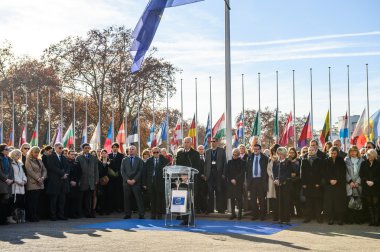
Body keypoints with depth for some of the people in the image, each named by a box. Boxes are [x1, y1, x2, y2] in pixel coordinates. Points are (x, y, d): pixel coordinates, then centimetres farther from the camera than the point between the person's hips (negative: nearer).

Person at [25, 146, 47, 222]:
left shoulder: (39, 161, 19)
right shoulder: (28, 161, -1)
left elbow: (44, 170, 13)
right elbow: (30, 171, -11)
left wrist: (43, 177, -5)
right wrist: (38, 178, -15)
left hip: (40, 184, 6)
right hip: (32, 184, -6)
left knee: (37, 201, 4)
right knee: (32, 201, -6)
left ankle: (36, 217, 7)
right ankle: (32, 217, -3)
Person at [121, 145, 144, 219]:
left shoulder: (139, 160, 6)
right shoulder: (124, 160, 12)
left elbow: (140, 171, -1)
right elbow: (122, 171, 6)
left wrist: (134, 180, -11)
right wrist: (127, 180, -7)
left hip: (136, 182, -2)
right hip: (126, 182, 2)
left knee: (139, 198, -4)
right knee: (127, 199, 2)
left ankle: (141, 214, -3)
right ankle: (128, 214, 8)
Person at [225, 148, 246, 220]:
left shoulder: (242, 162, 1)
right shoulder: (230, 162, 11)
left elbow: (242, 173, -5)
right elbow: (227, 172, 9)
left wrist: (236, 180, -12)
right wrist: (231, 180, -3)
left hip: (239, 183, -3)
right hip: (230, 183, 3)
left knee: (239, 198, -3)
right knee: (232, 198, 4)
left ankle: (239, 213, 2)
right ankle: (233, 213, 9)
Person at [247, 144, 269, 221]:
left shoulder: (264, 158, 1)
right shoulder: (250, 158, 12)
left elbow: (267, 169, -2)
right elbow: (248, 169, 13)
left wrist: (265, 181, -8)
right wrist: (248, 179, 4)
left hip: (261, 180, -3)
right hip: (252, 180, 3)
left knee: (262, 199, 1)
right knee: (253, 199, 4)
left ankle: (262, 215, 7)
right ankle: (254, 214, 11)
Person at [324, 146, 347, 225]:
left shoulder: (341, 161, 5)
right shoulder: (327, 161, 8)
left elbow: (343, 172, 0)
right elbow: (325, 173, 5)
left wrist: (336, 180, -9)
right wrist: (330, 180, -9)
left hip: (340, 184, -1)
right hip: (329, 185, 1)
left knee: (339, 202, -5)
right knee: (329, 202, -4)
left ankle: (340, 219, -1)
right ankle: (331, 219, 0)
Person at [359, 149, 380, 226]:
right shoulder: (363, 163, 8)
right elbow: (361, 174, 6)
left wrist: (373, 181, -12)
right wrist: (366, 181, -8)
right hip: (366, 186, 2)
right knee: (369, 204, 2)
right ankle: (372, 220, 5)